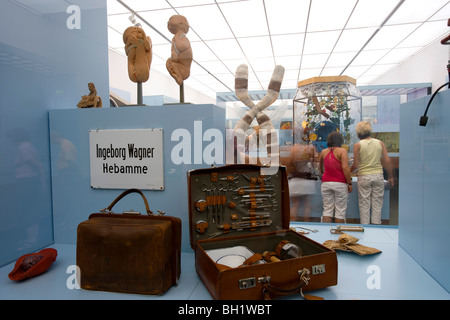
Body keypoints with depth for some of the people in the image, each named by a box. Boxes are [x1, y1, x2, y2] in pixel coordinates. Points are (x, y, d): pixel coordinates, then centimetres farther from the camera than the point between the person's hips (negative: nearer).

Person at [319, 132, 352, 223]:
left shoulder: (324, 152, 8)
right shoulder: (342, 151, -6)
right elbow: (345, 168, -15)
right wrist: (349, 183, -8)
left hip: (326, 183, 4)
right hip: (340, 184, -4)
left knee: (327, 210, 7)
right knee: (340, 211, 5)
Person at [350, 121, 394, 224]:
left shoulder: (357, 145, -6)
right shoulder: (379, 143, 3)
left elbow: (356, 165, -7)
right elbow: (387, 161, 3)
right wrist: (390, 177, 12)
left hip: (364, 176, -2)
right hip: (378, 176, 3)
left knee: (364, 204, 6)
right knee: (377, 203, 10)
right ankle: (376, 224, 14)